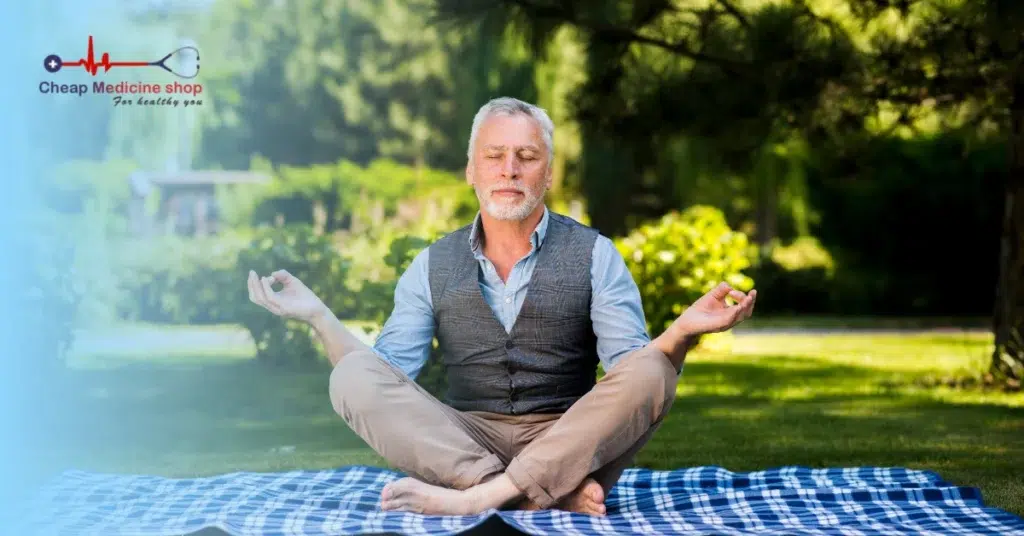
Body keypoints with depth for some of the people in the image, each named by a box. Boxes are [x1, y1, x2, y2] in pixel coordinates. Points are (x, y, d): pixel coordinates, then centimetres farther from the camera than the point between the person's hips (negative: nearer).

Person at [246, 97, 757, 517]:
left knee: (648, 372, -29)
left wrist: (683, 329, -25)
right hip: (462, 443, 2)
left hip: (569, 442, -1)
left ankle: (474, 497, -34)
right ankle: (554, 496, -33)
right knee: (353, 377, -23)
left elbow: (633, 378, -5)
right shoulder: (433, 266, 11)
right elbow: (387, 378, 3)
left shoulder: (595, 256, 5)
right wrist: (320, 316, -10)